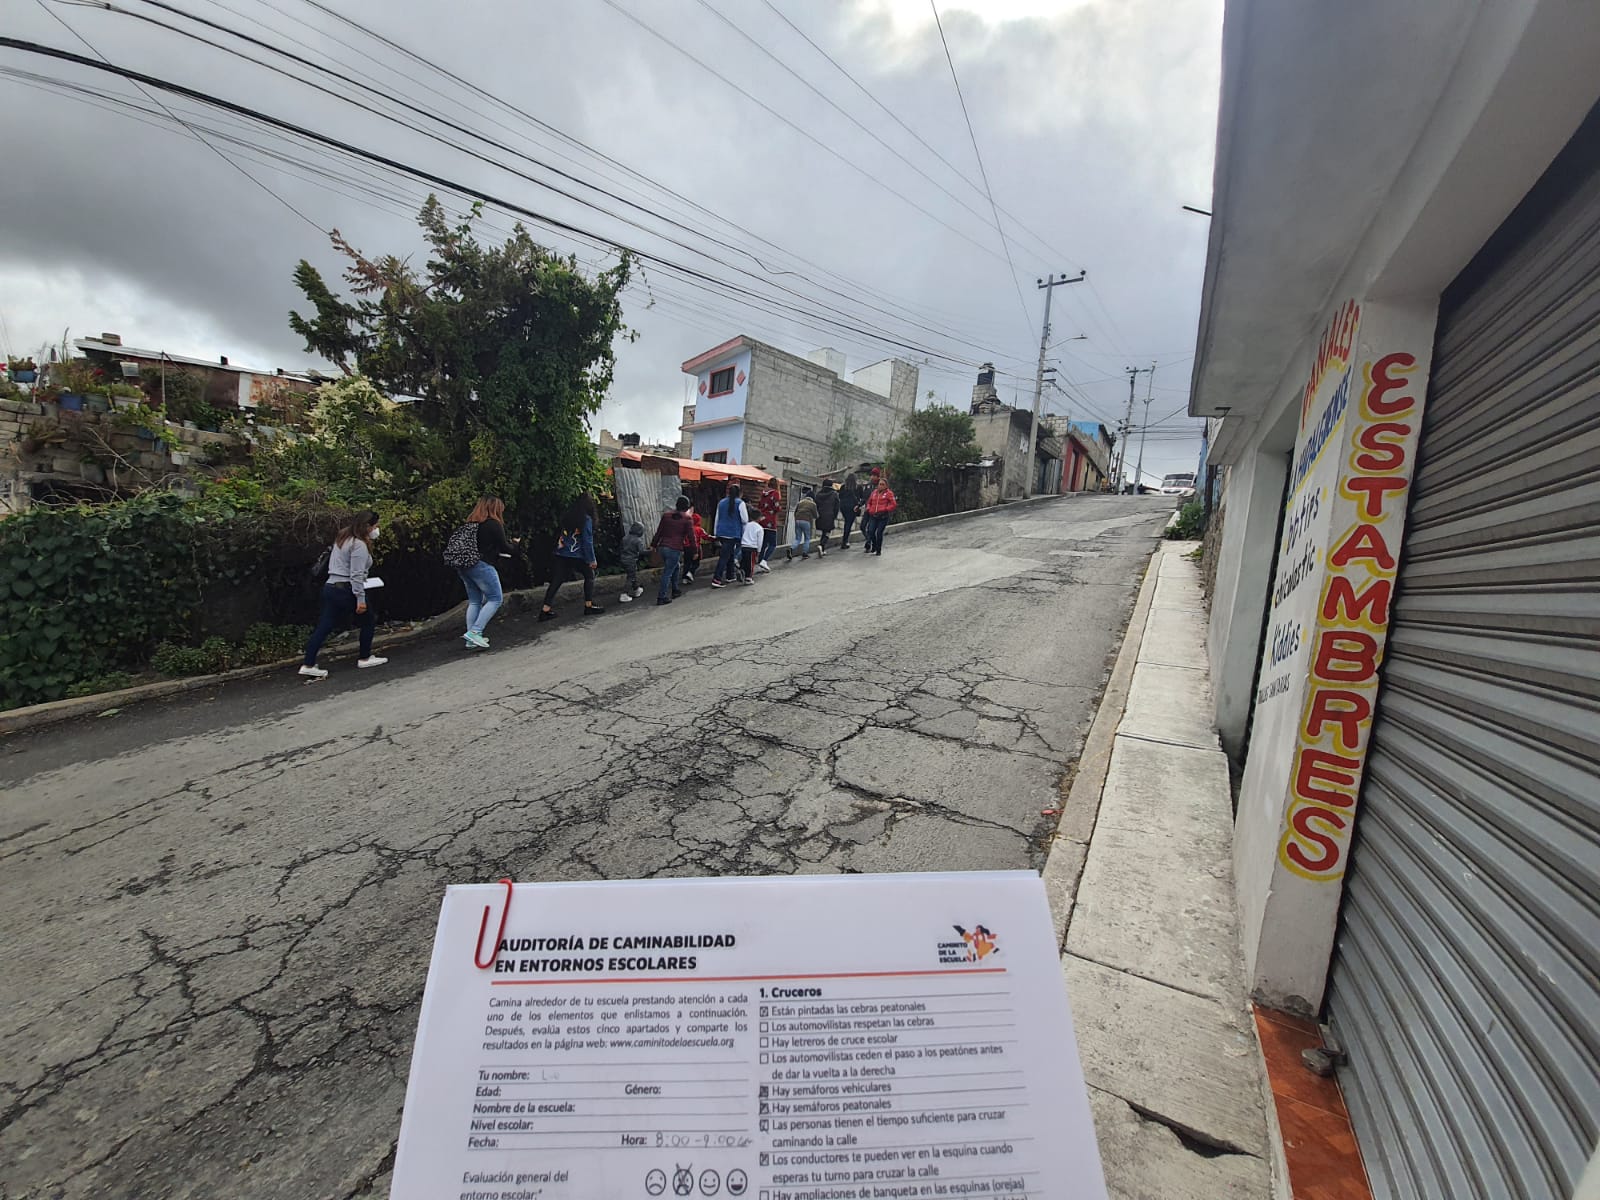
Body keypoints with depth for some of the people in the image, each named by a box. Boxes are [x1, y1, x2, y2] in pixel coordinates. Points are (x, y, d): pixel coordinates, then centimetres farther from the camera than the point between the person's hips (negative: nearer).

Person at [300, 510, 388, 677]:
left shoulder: (342, 538, 16)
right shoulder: (359, 545, -15)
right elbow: (356, 575, -20)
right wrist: (361, 599, -19)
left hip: (330, 587, 9)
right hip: (346, 590, -9)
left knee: (324, 627, 7)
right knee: (368, 621, 9)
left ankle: (308, 665, 6)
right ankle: (365, 658, 18)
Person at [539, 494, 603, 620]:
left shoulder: (567, 516, 9)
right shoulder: (586, 519, -8)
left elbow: (562, 535, 12)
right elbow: (587, 541, -8)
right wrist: (591, 559, -4)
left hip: (560, 554, 5)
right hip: (576, 556, -5)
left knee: (556, 581, 7)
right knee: (589, 575, 15)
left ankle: (545, 610, 2)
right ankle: (589, 606, 13)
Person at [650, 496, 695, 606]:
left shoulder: (666, 515, 10)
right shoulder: (687, 519, -4)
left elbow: (659, 532, 12)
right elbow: (691, 536, -4)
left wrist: (653, 544, 19)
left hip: (663, 547, 6)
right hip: (675, 549, -6)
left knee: (675, 567, 24)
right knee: (667, 573, -3)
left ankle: (675, 591, 30)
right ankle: (661, 597, -3)